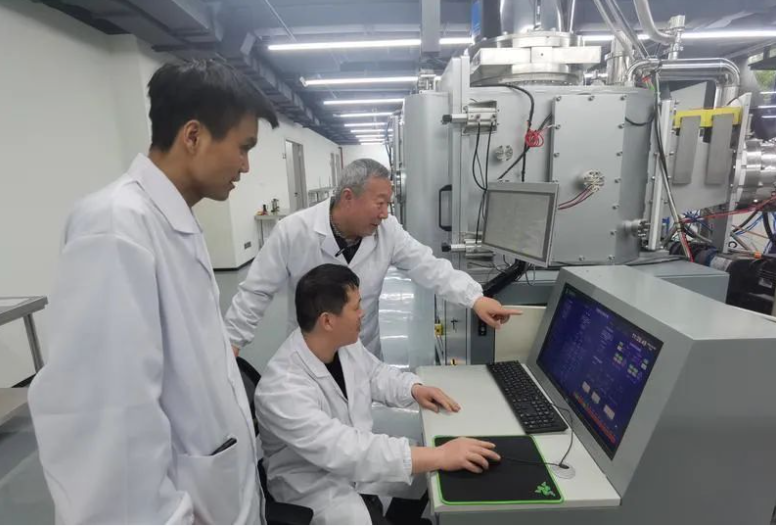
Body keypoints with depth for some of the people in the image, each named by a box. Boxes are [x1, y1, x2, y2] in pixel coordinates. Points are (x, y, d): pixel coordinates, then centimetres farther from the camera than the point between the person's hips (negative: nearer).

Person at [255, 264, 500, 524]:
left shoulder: (345, 344, -8)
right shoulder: (282, 390, -32)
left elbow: (376, 373, 11)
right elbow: (344, 451, -39)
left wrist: (415, 388, -9)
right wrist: (438, 456, -41)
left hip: (360, 456, 7)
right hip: (317, 488, -6)